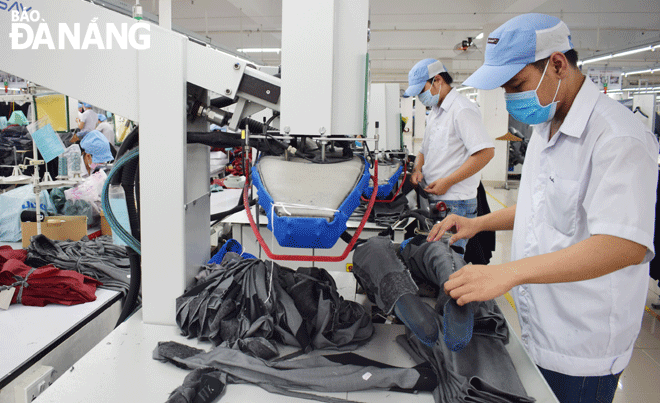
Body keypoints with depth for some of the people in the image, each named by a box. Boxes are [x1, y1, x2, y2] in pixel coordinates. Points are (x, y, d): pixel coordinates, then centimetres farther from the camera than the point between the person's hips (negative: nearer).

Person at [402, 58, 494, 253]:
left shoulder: (463, 110, -12)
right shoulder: (435, 112, 18)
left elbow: (486, 152, -20)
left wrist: (447, 182, -19)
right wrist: (418, 168, 5)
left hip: (455, 203, -9)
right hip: (432, 199, 9)